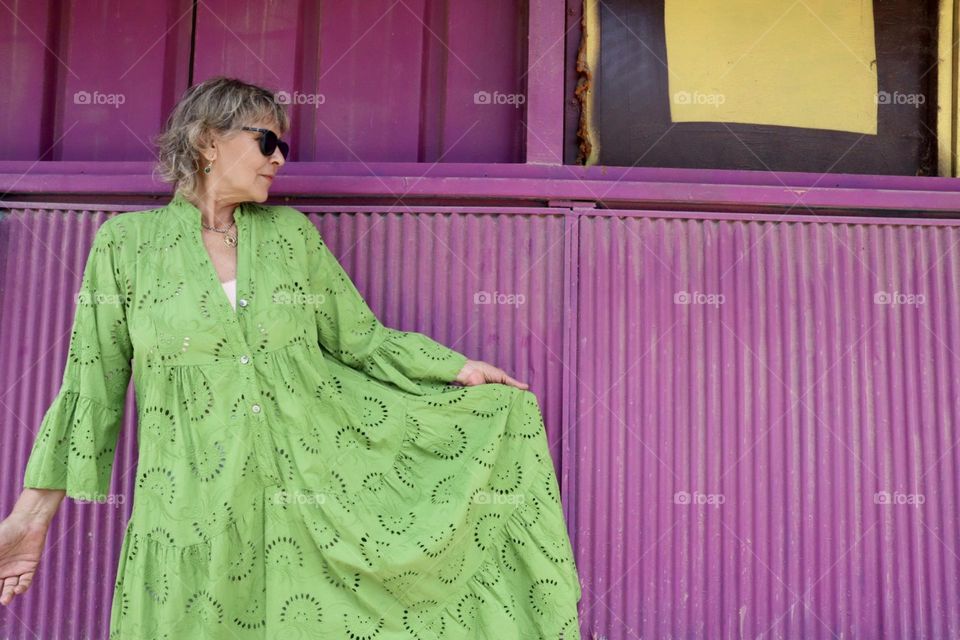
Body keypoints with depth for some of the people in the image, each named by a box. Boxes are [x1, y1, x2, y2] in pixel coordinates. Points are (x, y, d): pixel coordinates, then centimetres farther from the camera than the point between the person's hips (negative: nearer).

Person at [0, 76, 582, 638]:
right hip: (196, 507, -1)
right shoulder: (125, 242, -1)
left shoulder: (291, 232, 5)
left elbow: (361, 339, 9)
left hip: (316, 488, 2)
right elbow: (92, 384, 1)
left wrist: (460, 369, 0)